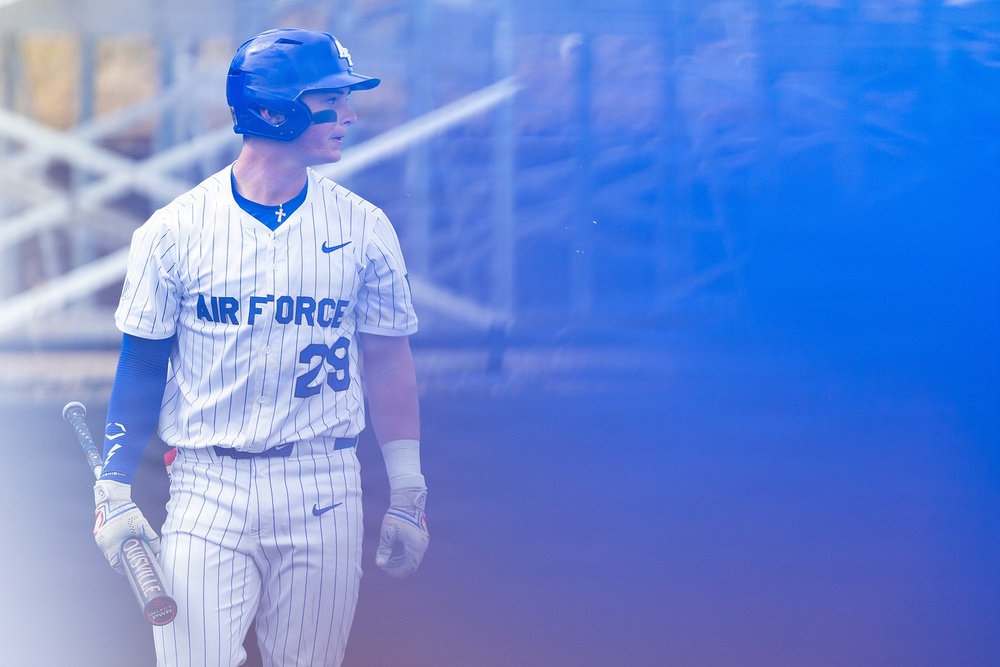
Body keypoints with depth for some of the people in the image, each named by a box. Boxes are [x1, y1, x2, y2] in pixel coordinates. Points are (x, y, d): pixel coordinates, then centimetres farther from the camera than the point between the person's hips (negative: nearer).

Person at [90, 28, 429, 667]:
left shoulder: (364, 227, 4)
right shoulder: (174, 229, -1)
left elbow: (388, 361, 8)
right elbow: (143, 369, 3)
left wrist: (408, 495, 7)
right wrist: (114, 492, -4)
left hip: (324, 490, 2)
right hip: (207, 489, -2)